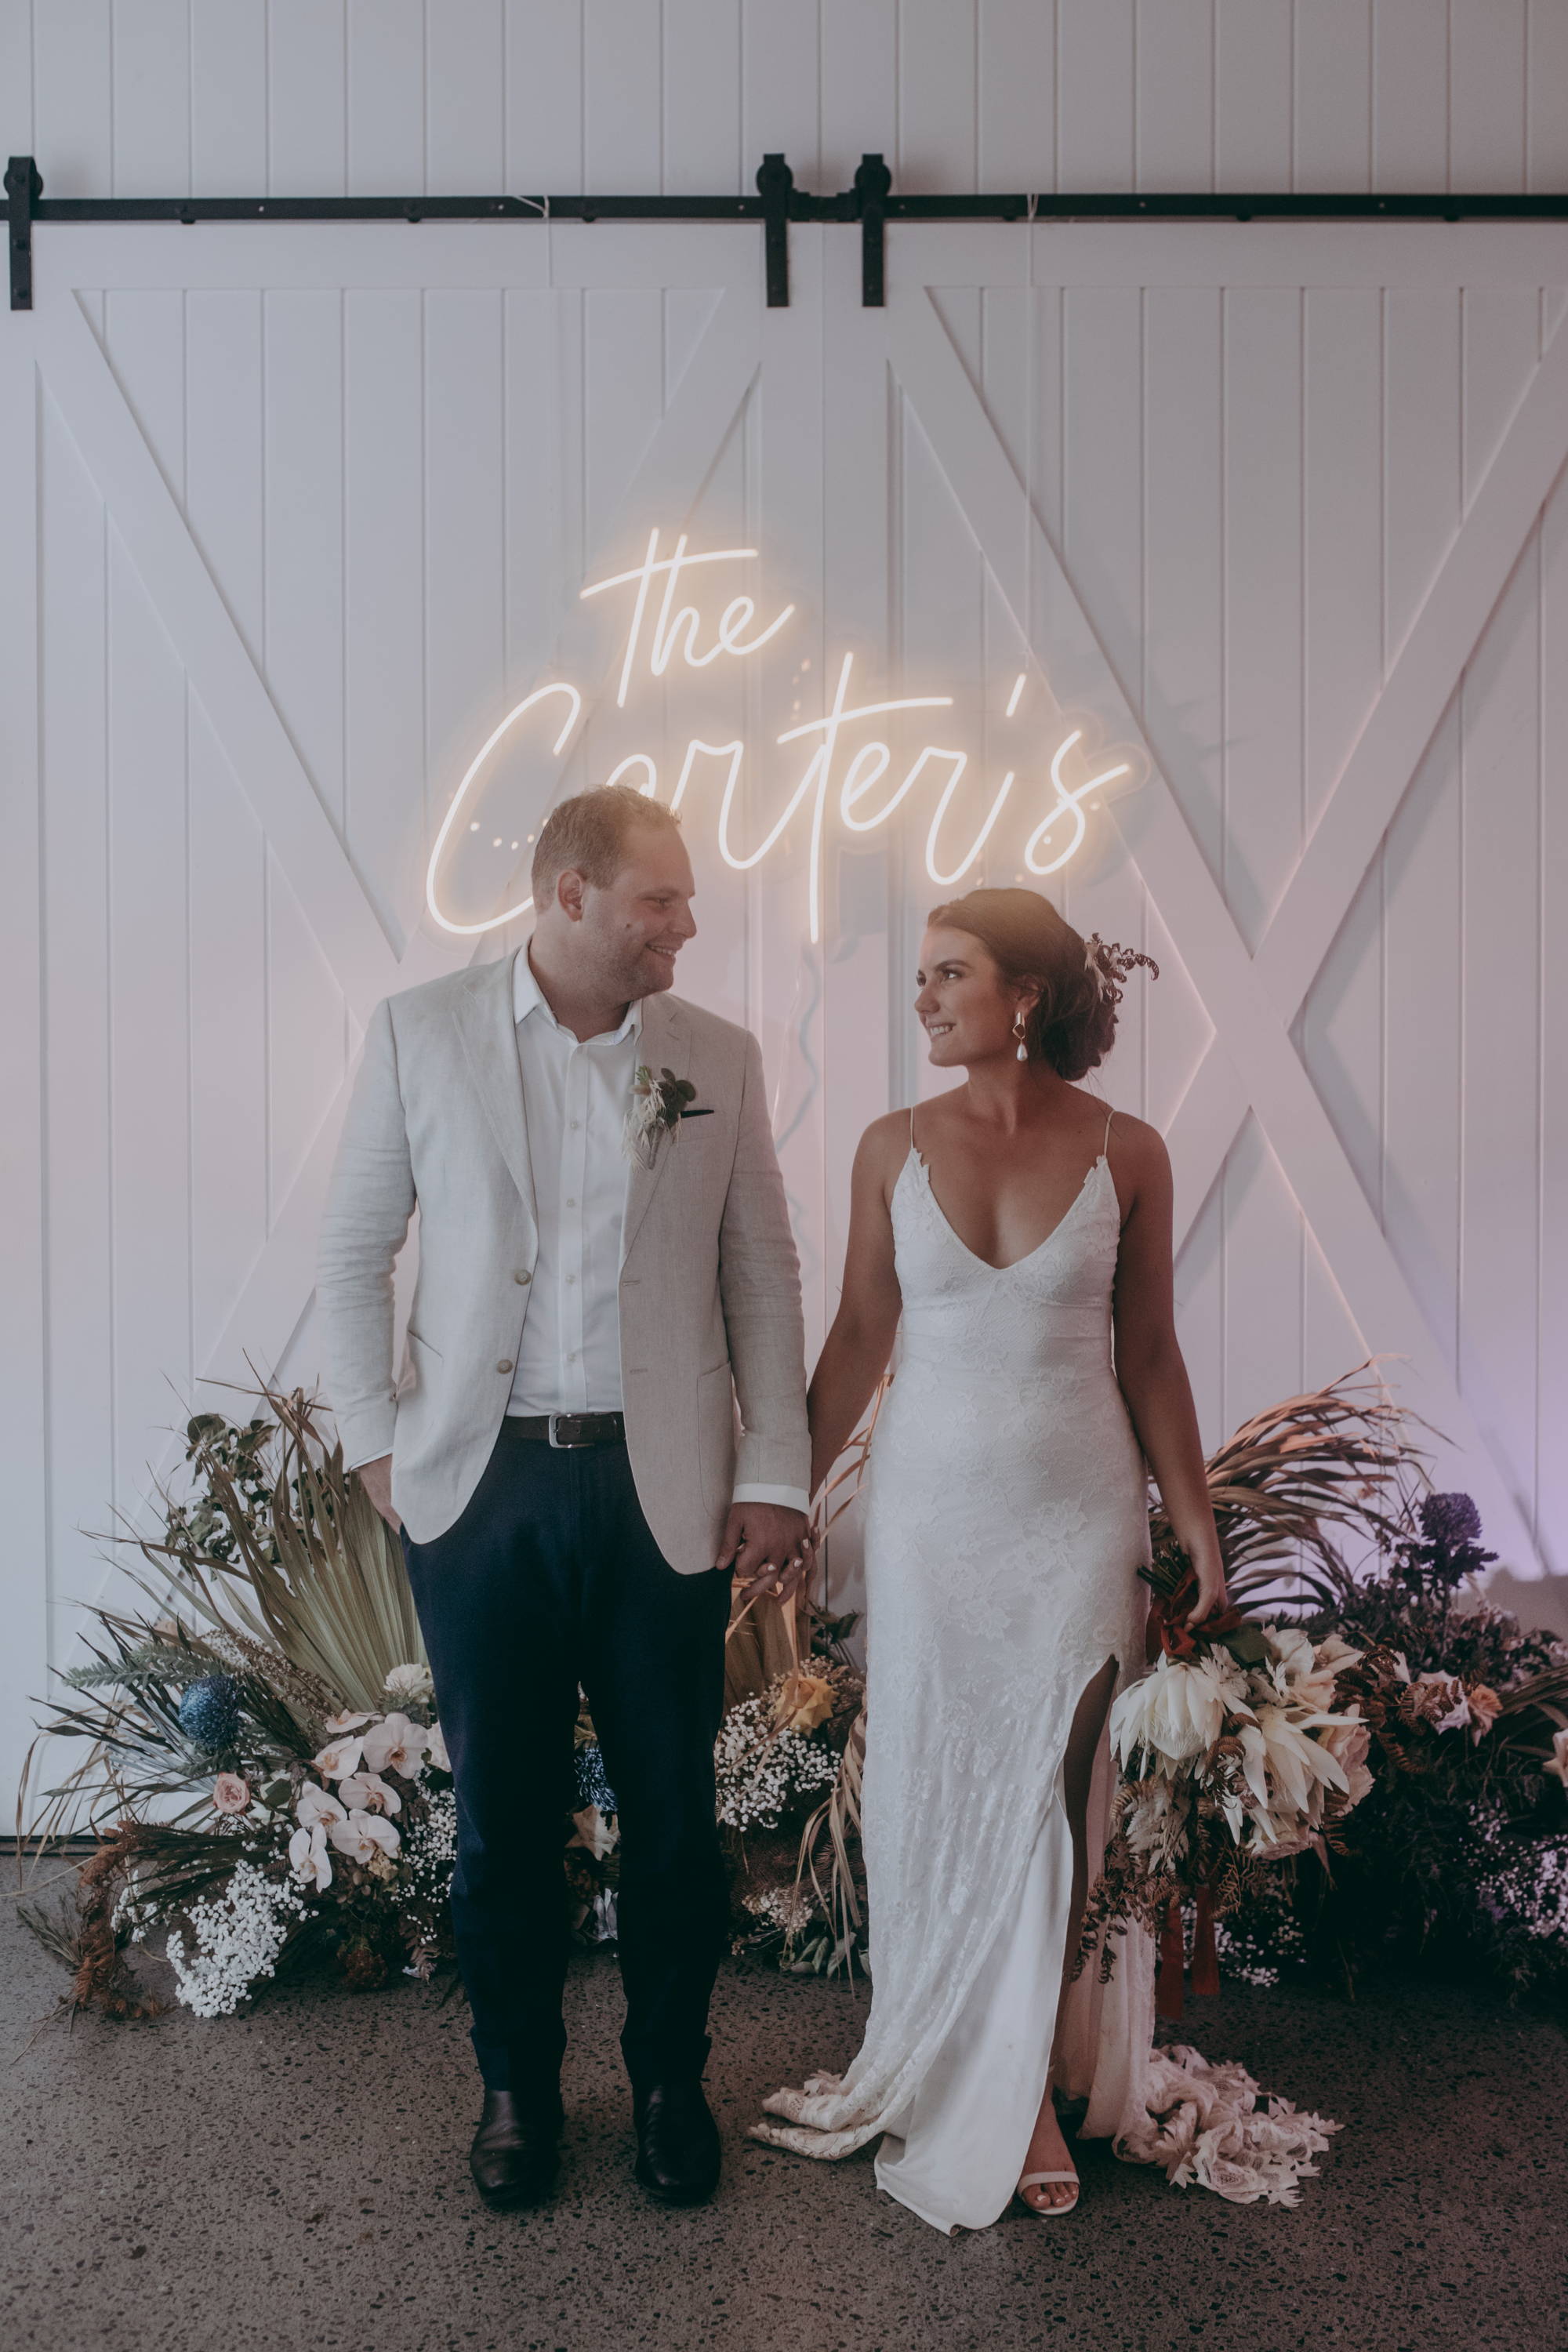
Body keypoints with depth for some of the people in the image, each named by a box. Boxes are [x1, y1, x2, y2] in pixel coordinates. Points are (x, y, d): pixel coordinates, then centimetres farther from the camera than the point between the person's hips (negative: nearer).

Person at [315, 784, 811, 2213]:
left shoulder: (719, 1056, 4)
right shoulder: (419, 1033, 1)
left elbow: (763, 1278, 5)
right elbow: (355, 1252, 6)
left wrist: (774, 1479, 0)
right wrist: (377, 1442, 0)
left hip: (664, 1489, 1)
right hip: (480, 1486, 0)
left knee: (674, 1813, 11)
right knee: (502, 1814, 12)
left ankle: (672, 2083, 33)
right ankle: (518, 2086, 34)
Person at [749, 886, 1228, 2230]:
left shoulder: (1125, 1152, -3)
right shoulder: (895, 1147, -1)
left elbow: (1149, 1355, 3)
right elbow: (859, 1337, 5)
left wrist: (1197, 1525, 3)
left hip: (1081, 1513, -1)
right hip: (930, 1503, 1)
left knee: (1052, 1803, 7)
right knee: (933, 1795, 10)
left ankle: (1032, 2093, 25)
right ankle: (939, 2076, 31)